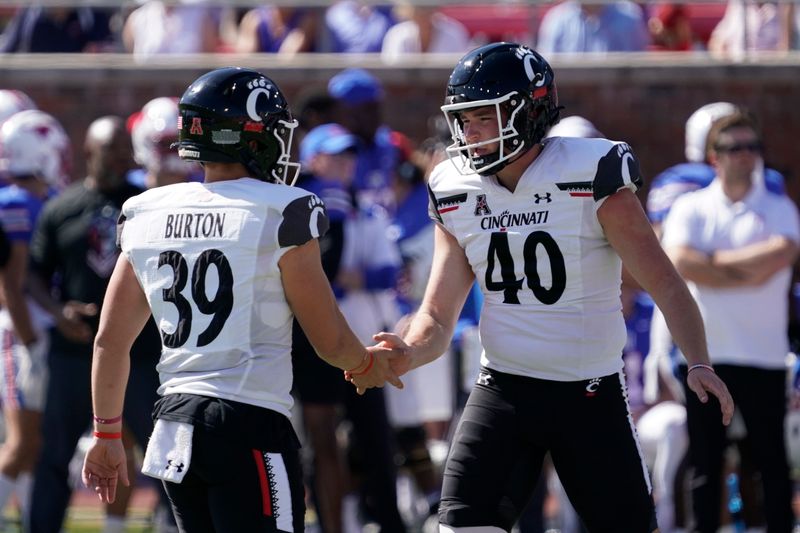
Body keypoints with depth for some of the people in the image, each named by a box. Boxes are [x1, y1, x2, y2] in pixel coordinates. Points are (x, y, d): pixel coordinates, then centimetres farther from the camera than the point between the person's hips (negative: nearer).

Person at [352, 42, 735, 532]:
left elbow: (665, 284, -11)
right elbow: (438, 316, 4)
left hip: (592, 394, -3)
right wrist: (407, 354, -18)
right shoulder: (458, 196, 0)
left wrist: (699, 364, -24)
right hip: (503, 391, 3)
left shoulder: (592, 179, -13)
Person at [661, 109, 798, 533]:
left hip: (764, 355, 0)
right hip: (707, 354, 0)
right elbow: (679, 262, -14)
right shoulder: (691, 209, 4)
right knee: (705, 460, 5)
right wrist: (747, 275, -12)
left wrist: (715, 260, -13)